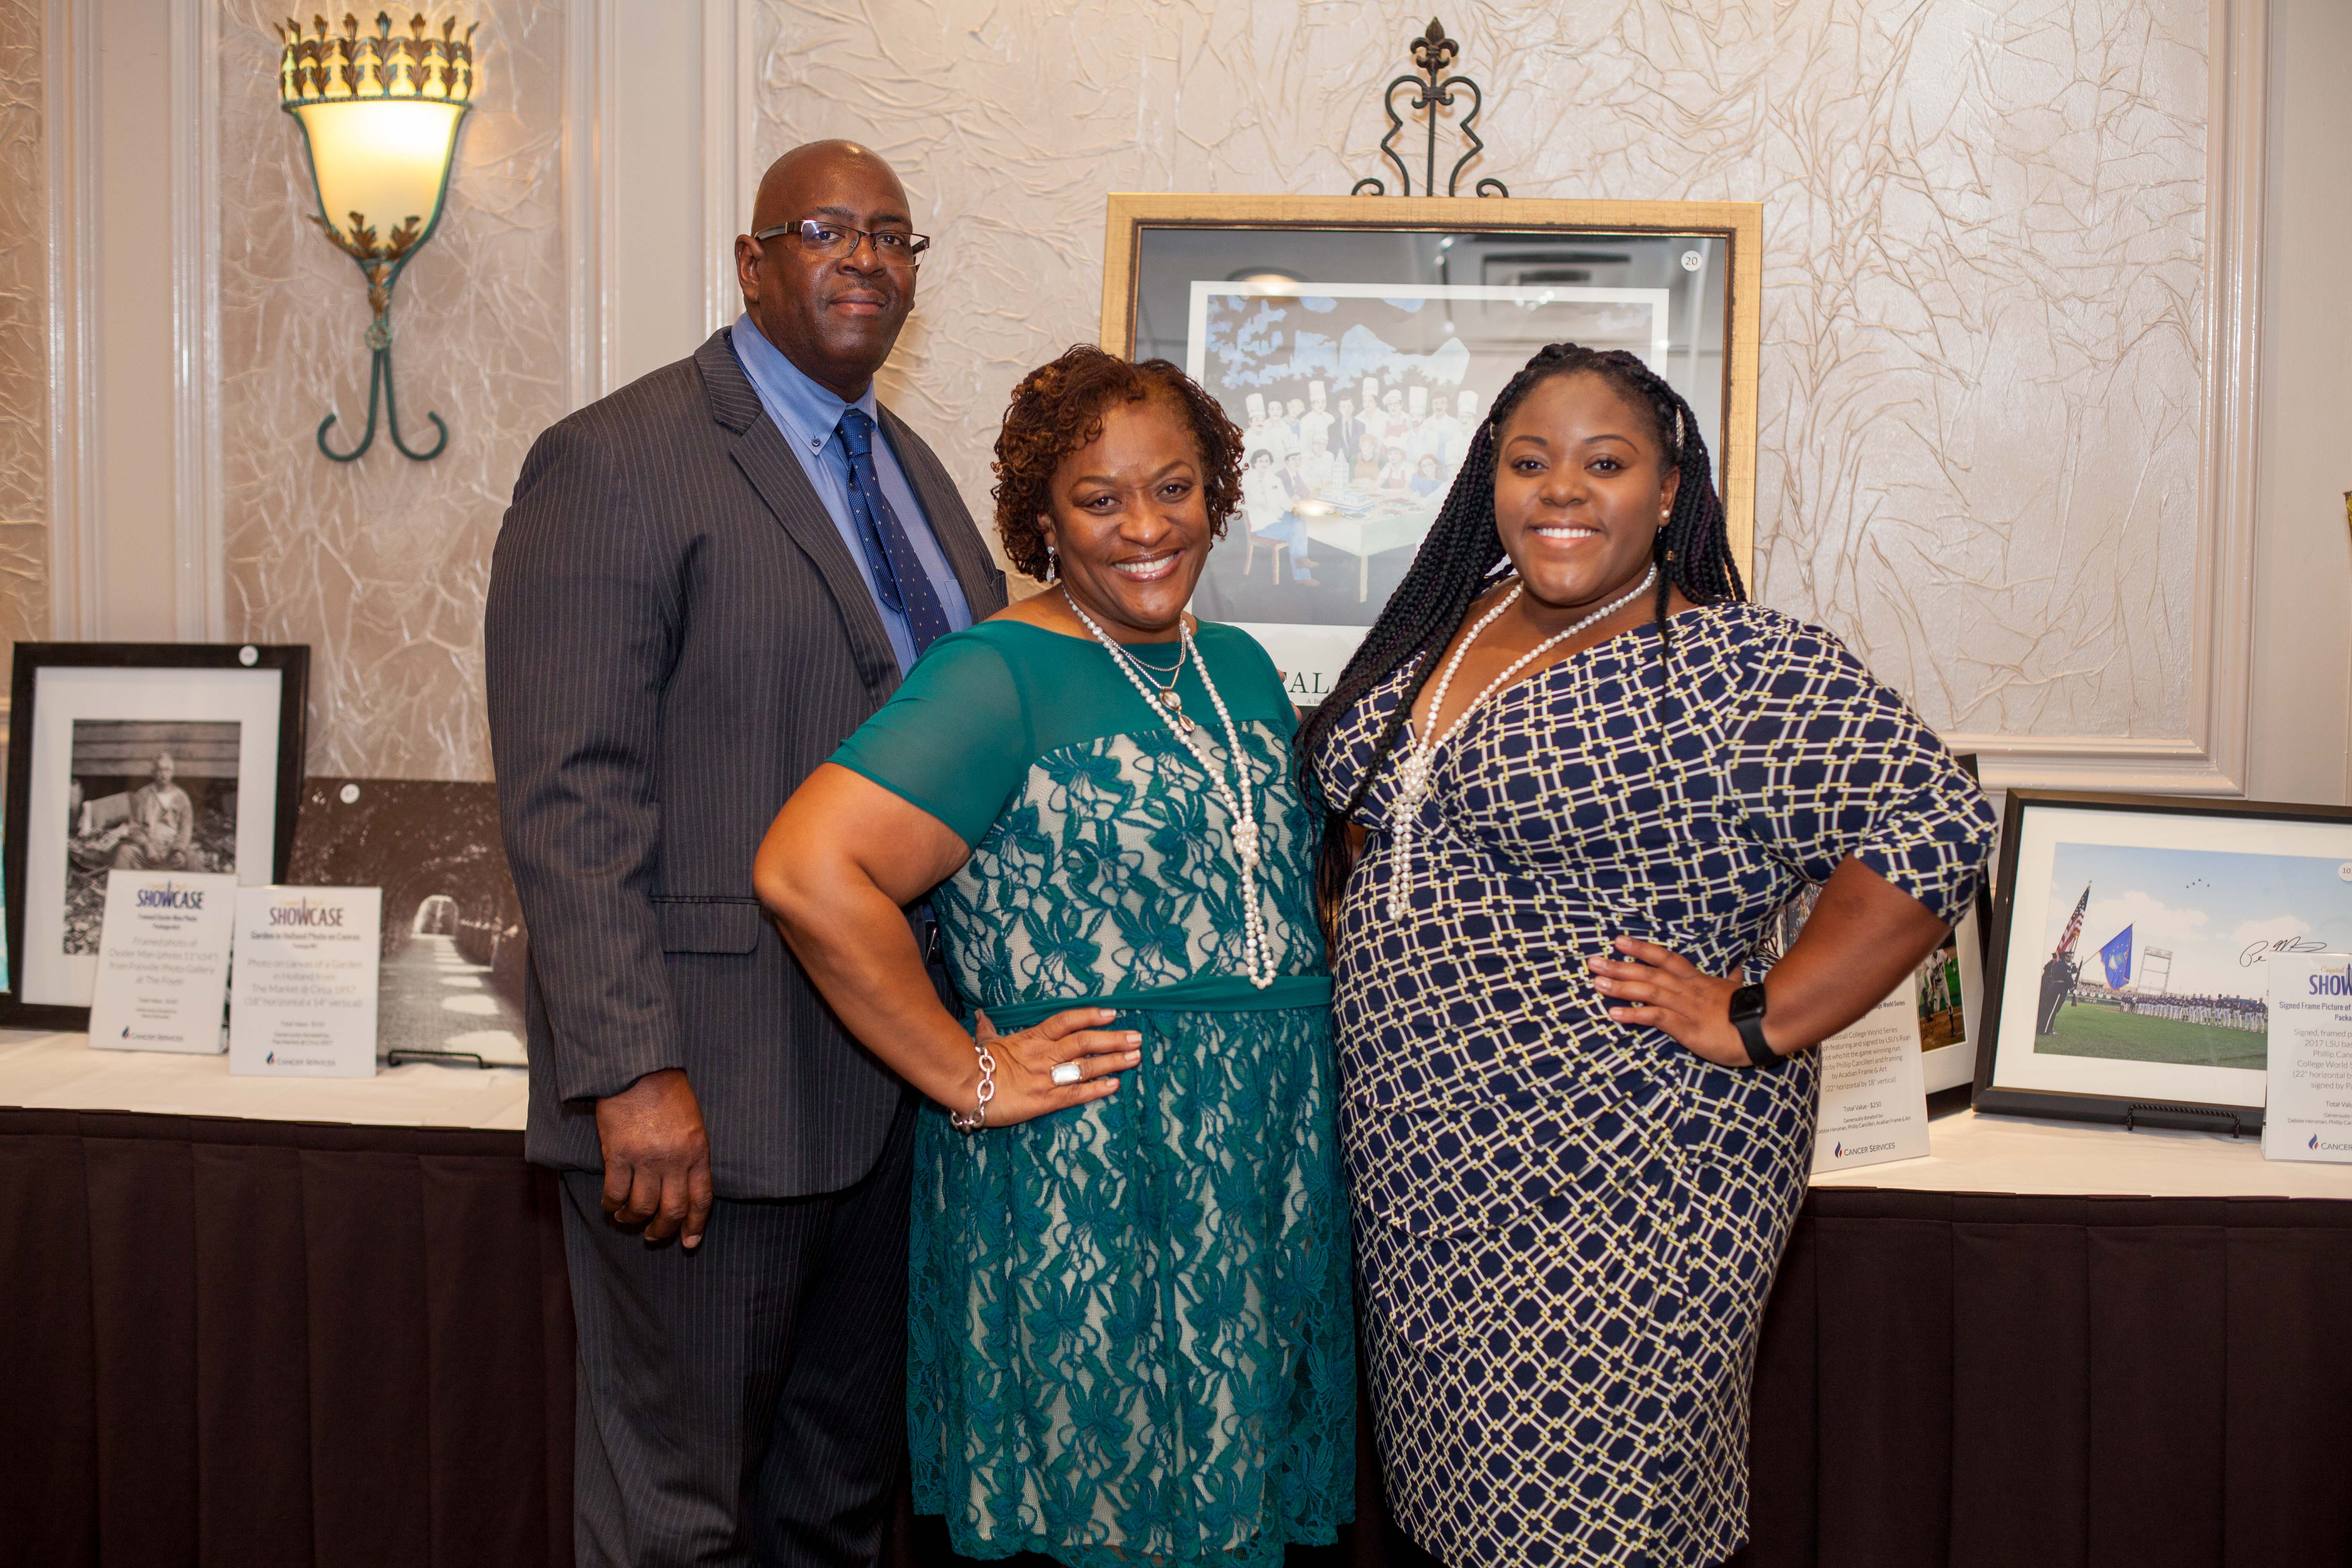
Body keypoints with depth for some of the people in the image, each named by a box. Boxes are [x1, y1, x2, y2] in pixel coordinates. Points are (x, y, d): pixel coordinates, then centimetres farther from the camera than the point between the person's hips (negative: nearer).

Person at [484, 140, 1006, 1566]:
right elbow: (569, 797, -16)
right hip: (710, 1092, -7)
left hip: (896, 1070, 7)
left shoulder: (914, 468, 15)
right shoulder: (618, 462, -9)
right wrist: (631, 1072, -23)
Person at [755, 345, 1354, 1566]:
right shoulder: (1001, 676, -11)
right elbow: (808, 869, -23)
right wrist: (966, 1080, -18)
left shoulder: (1242, 670, 12)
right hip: (1082, 1191, -7)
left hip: (1269, 1185, 7)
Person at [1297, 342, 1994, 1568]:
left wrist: (1759, 1023, -20)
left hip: (1618, 1179, -6)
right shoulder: (1447, 628, 9)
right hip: (1420, 1161, 7)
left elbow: (1933, 828, -21)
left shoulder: (1743, 671, -13)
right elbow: (1364, 810, 25)